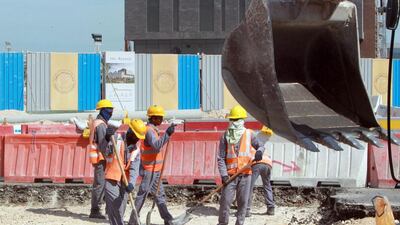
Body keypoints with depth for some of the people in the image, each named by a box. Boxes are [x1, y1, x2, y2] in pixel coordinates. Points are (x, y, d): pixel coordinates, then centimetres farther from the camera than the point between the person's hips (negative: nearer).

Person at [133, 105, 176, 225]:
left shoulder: (153, 130, 15)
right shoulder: (149, 130, -16)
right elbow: (156, 145, -31)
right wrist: (167, 134, -36)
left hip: (155, 169, 10)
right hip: (149, 170, -10)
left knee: (159, 194, 10)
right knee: (142, 193, -3)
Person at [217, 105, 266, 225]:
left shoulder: (249, 134, 5)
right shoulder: (226, 136, 2)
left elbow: (260, 146, 10)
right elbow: (221, 157, 0)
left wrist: (259, 152, -17)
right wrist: (223, 174, -11)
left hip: (245, 174, 1)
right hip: (230, 174, -1)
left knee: (243, 201, 5)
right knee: (225, 201, -4)